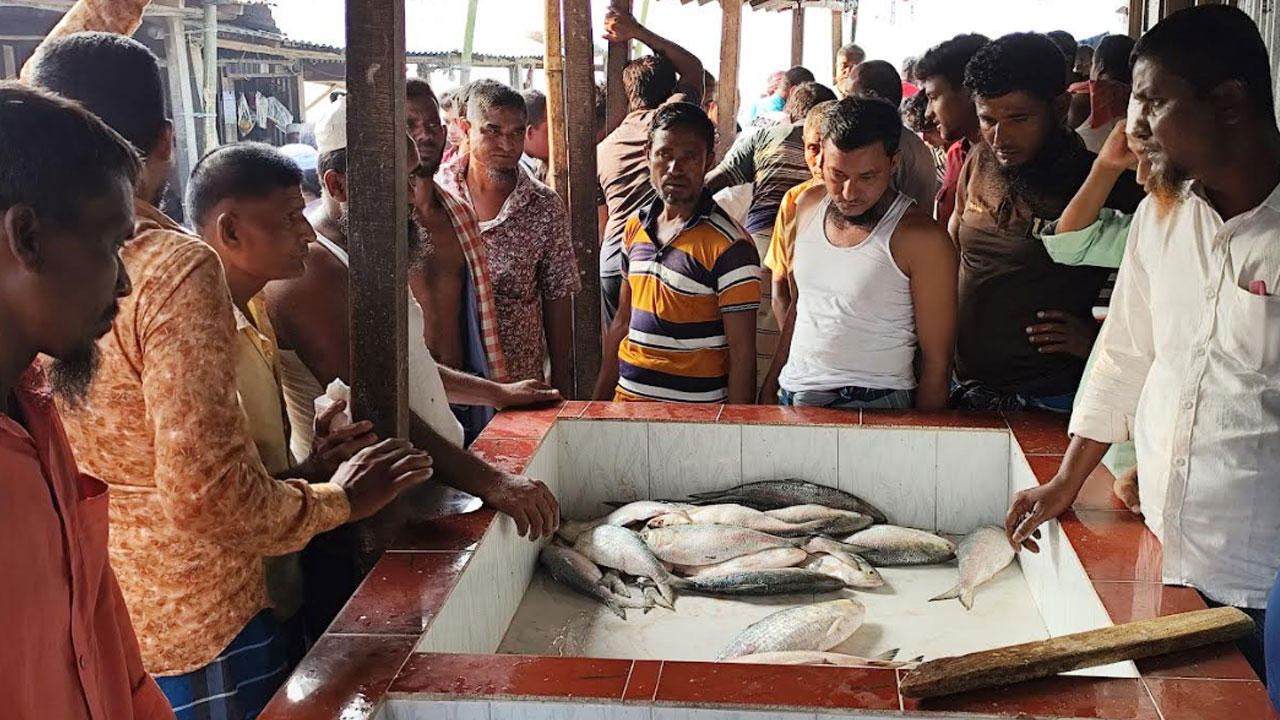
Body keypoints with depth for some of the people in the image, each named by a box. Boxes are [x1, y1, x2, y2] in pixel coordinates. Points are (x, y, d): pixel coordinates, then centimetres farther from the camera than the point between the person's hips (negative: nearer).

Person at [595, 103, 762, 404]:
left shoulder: (728, 245, -15)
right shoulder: (635, 227, 5)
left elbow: (742, 354, -15)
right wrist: (599, 400, 13)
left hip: (696, 414, -6)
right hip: (628, 396, 6)